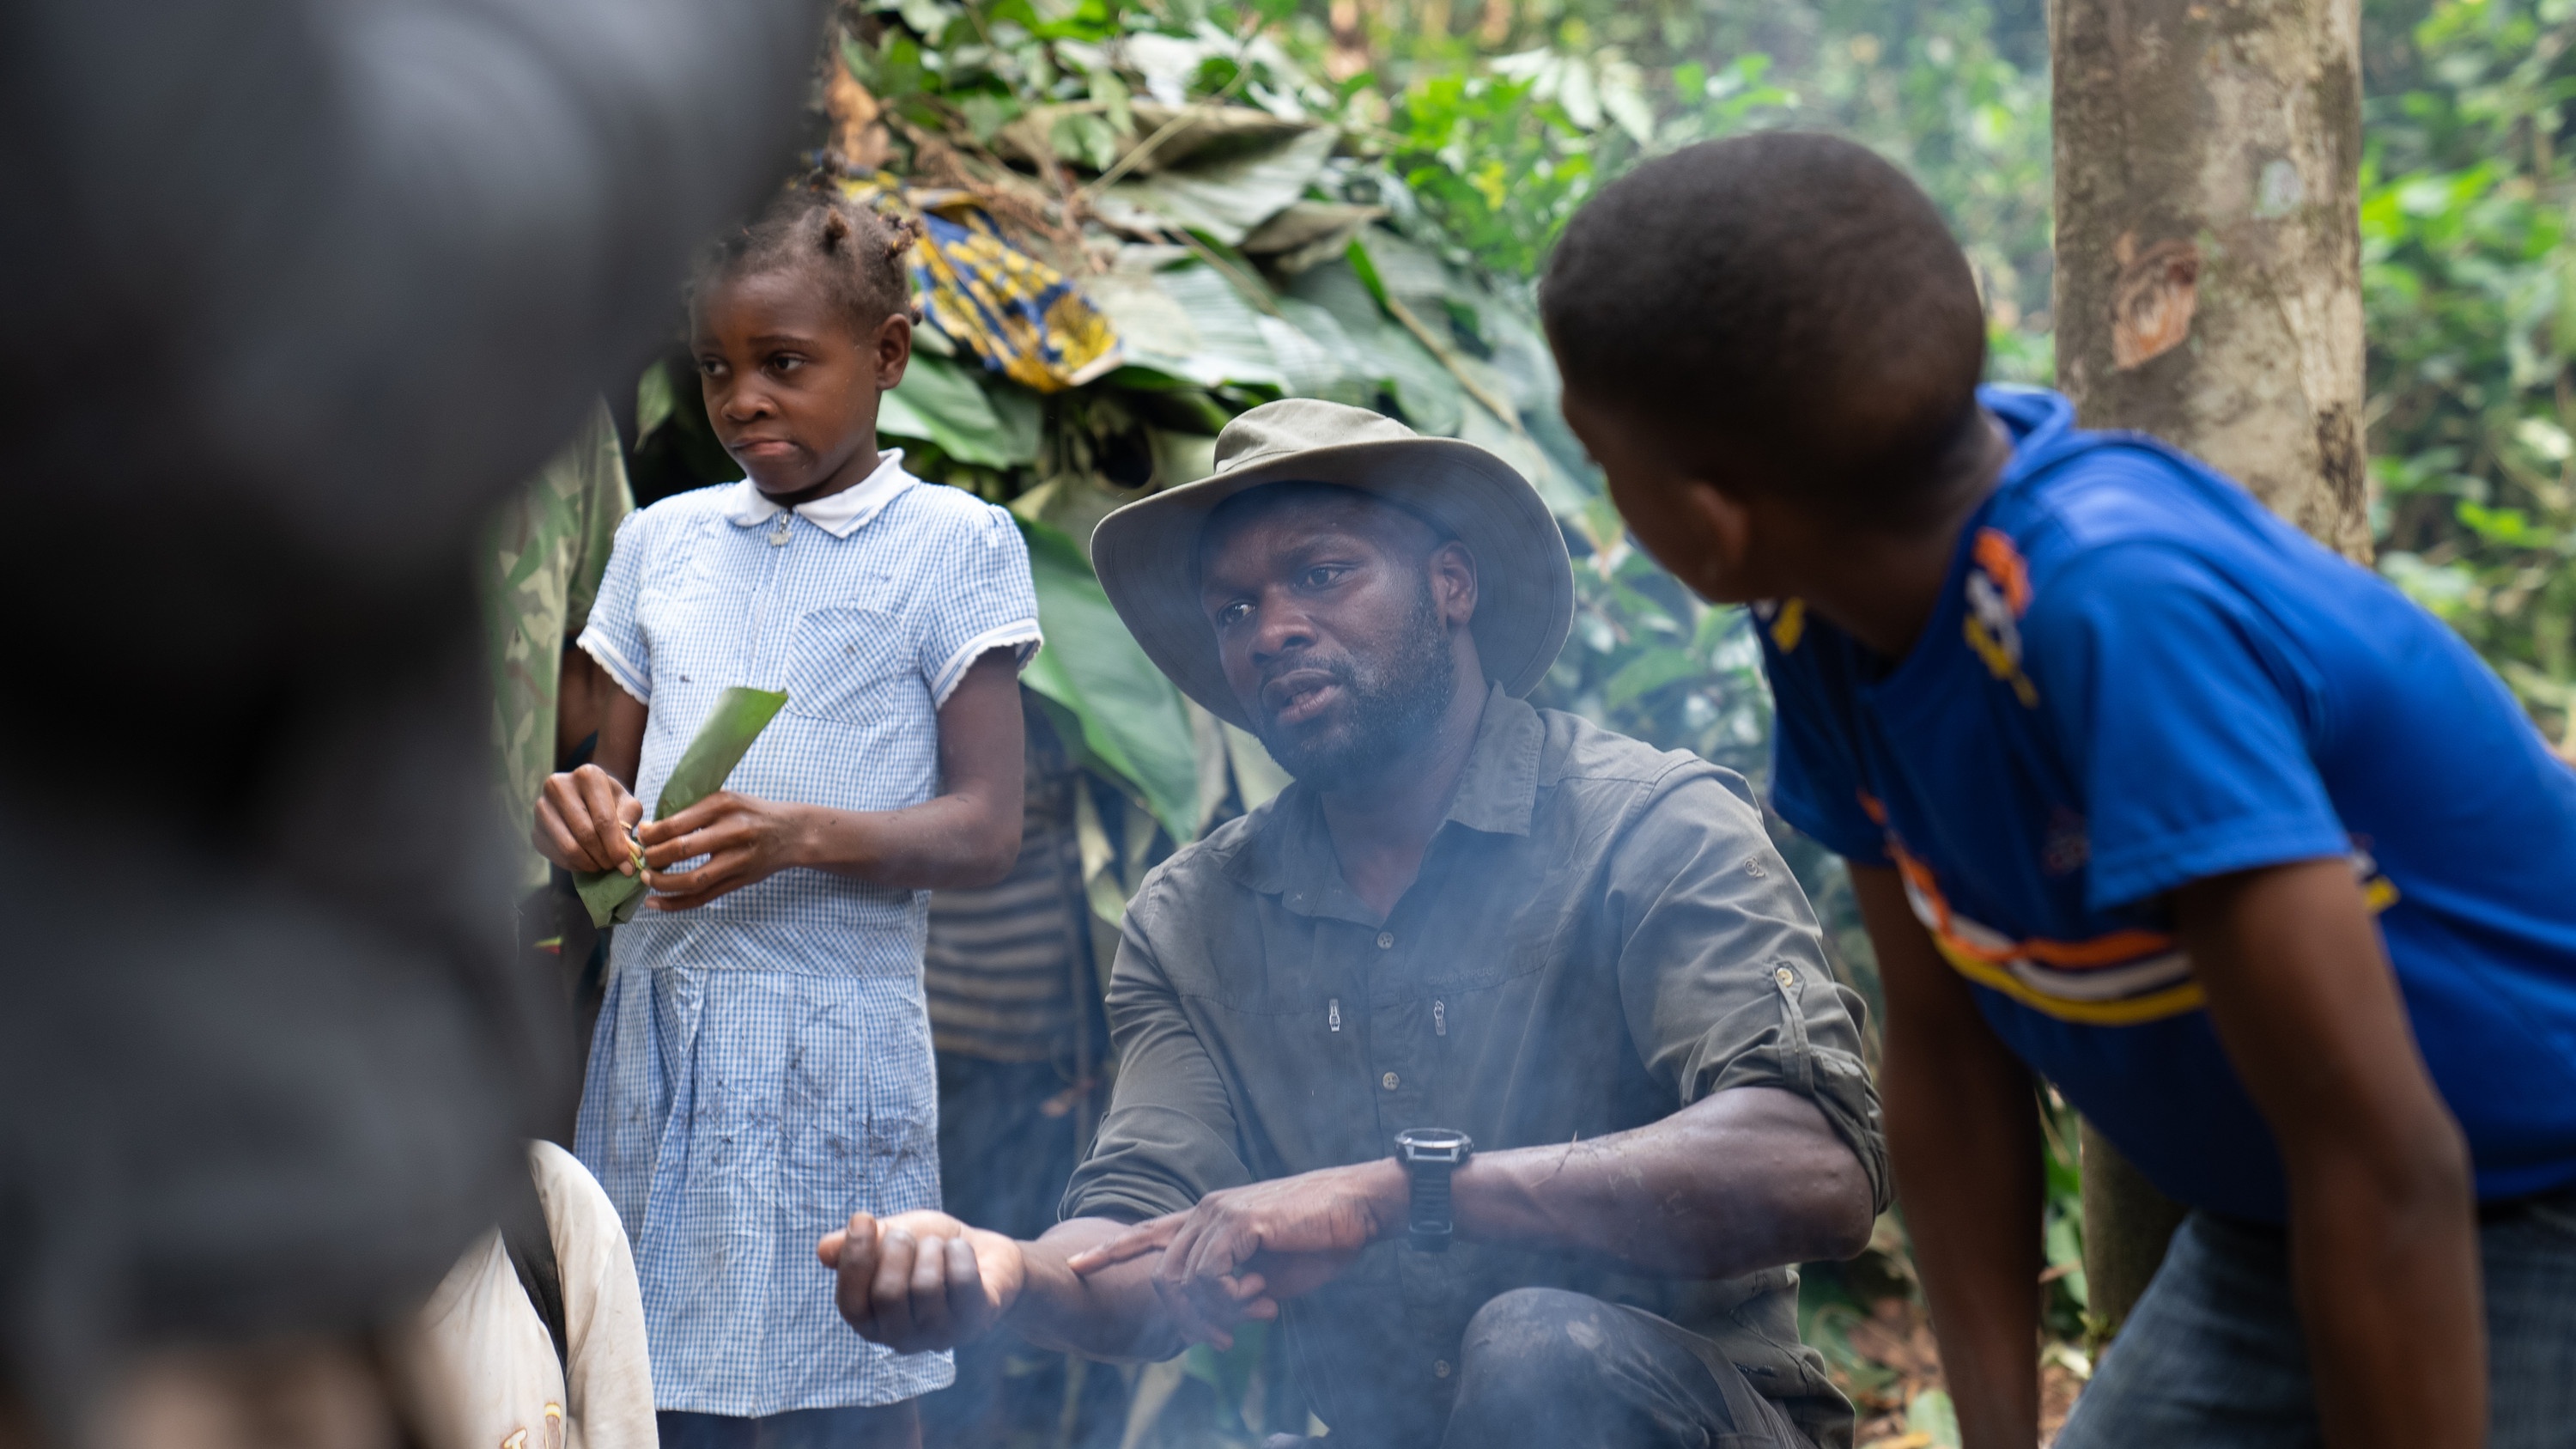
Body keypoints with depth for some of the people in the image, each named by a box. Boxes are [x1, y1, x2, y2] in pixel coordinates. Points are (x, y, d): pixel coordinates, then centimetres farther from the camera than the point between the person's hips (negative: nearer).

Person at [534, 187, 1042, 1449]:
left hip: (828, 1045, -4)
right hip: (653, 1027, 4)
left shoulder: (951, 544, 1)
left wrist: (804, 836, -22)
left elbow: (983, 829, -4)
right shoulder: (663, 540, 15)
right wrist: (582, 816, -7)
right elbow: (613, 770, 18)